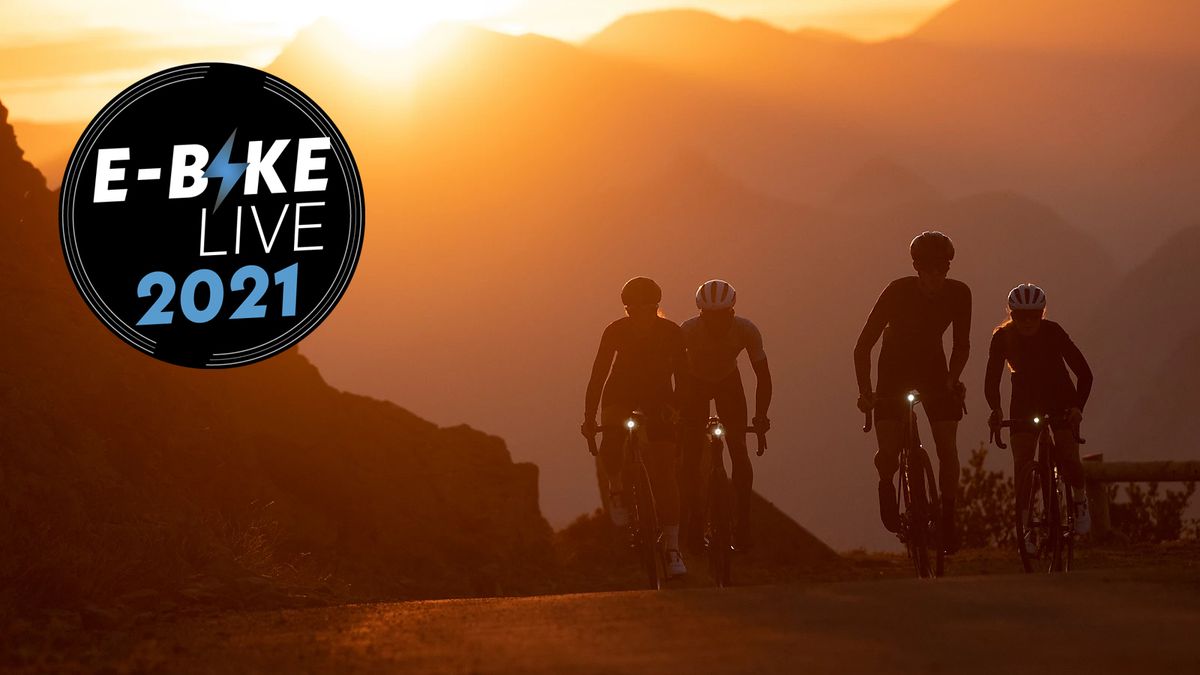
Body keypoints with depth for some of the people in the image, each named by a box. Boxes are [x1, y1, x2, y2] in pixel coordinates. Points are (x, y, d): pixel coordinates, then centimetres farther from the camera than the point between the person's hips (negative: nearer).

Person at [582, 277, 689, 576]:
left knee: (664, 474, -9)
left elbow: (680, 375, -10)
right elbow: (599, 373, -15)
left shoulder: (671, 332, -17)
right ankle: (617, 489, 1)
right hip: (620, 395, 0)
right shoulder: (615, 331, -18)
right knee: (611, 443, -32)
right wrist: (589, 416, -19)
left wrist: (681, 414, -14)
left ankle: (672, 549, -6)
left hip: (657, 398, 0)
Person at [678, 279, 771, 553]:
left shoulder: (746, 330, -30)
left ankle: (742, 527, -5)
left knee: (739, 451, -12)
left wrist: (761, 415, -35)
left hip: (728, 382, 1)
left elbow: (763, 376, -23)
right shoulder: (688, 330, -34)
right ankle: (693, 526, -1)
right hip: (694, 382, -1)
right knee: (690, 454, -12)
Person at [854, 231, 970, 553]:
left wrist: (953, 379, -14)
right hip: (894, 370, -2)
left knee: (948, 450, -10)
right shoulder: (898, 292, -25)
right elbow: (864, 345, -21)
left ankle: (948, 517, 6)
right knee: (888, 453, -14)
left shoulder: (959, 294, -16)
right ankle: (887, 484, 20)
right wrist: (864, 390, -26)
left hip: (933, 369, 2)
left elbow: (961, 343, -1)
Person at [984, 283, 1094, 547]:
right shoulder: (1002, 337, -19)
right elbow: (991, 379, -18)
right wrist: (996, 409, -36)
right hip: (1025, 402, 1)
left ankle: (1080, 498, 14)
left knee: (1068, 459, -17)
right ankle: (1026, 527, -8)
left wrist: (1077, 406, -35)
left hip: (1060, 399, -1)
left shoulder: (1053, 332, -23)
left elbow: (1084, 373, -21)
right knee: (1022, 465, -13)